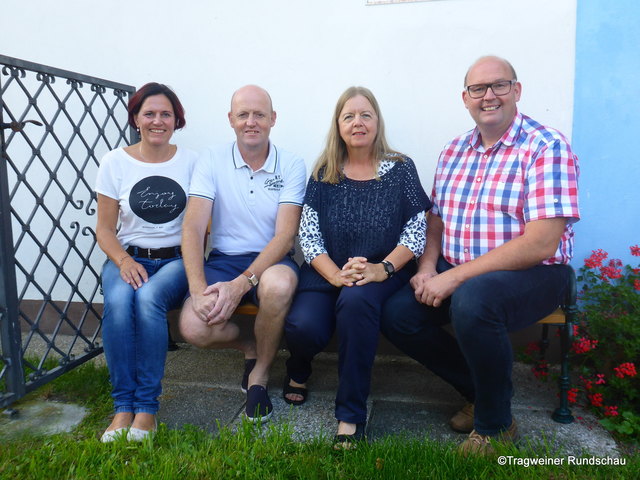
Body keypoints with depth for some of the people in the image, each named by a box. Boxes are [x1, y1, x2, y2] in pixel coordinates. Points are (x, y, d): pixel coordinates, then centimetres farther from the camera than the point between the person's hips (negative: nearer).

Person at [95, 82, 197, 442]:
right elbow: (105, 228, 6)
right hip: (128, 258, 1)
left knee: (148, 298, -32)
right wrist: (123, 260, -13)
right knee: (118, 301, -32)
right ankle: (124, 406, -20)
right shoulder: (115, 163, 6)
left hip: (176, 260, -1)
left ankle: (147, 407, -21)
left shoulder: (191, 162, 6)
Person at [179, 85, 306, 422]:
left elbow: (285, 235, -12)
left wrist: (242, 284, -25)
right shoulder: (212, 161, 0)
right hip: (224, 259, 2)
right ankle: (250, 347, 12)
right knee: (193, 328, -25)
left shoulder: (292, 166, -3)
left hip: (271, 261, -1)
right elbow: (193, 228, -8)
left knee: (278, 284, -37)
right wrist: (198, 290, -22)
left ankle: (260, 373, -7)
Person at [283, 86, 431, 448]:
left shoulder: (400, 170, 4)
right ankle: (299, 371, 16)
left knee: (355, 301, -36)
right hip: (326, 271, 2)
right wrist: (335, 274, -17)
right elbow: (308, 234, 0)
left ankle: (351, 415, -16)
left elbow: (417, 231, -1)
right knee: (302, 326, -26)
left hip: (383, 272, -1)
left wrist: (383, 268, -17)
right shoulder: (324, 174, 6)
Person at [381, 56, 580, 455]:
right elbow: (436, 217, 13)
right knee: (397, 314, -11)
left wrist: (455, 277, -23)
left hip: (532, 274, -6)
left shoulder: (548, 147, -12)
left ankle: (496, 424, -7)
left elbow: (541, 244, -21)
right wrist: (427, 267, -8)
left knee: (471, 300, -36)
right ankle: (480, 390, 12)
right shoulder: (454, 151, 10)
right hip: (456, 274, 7)